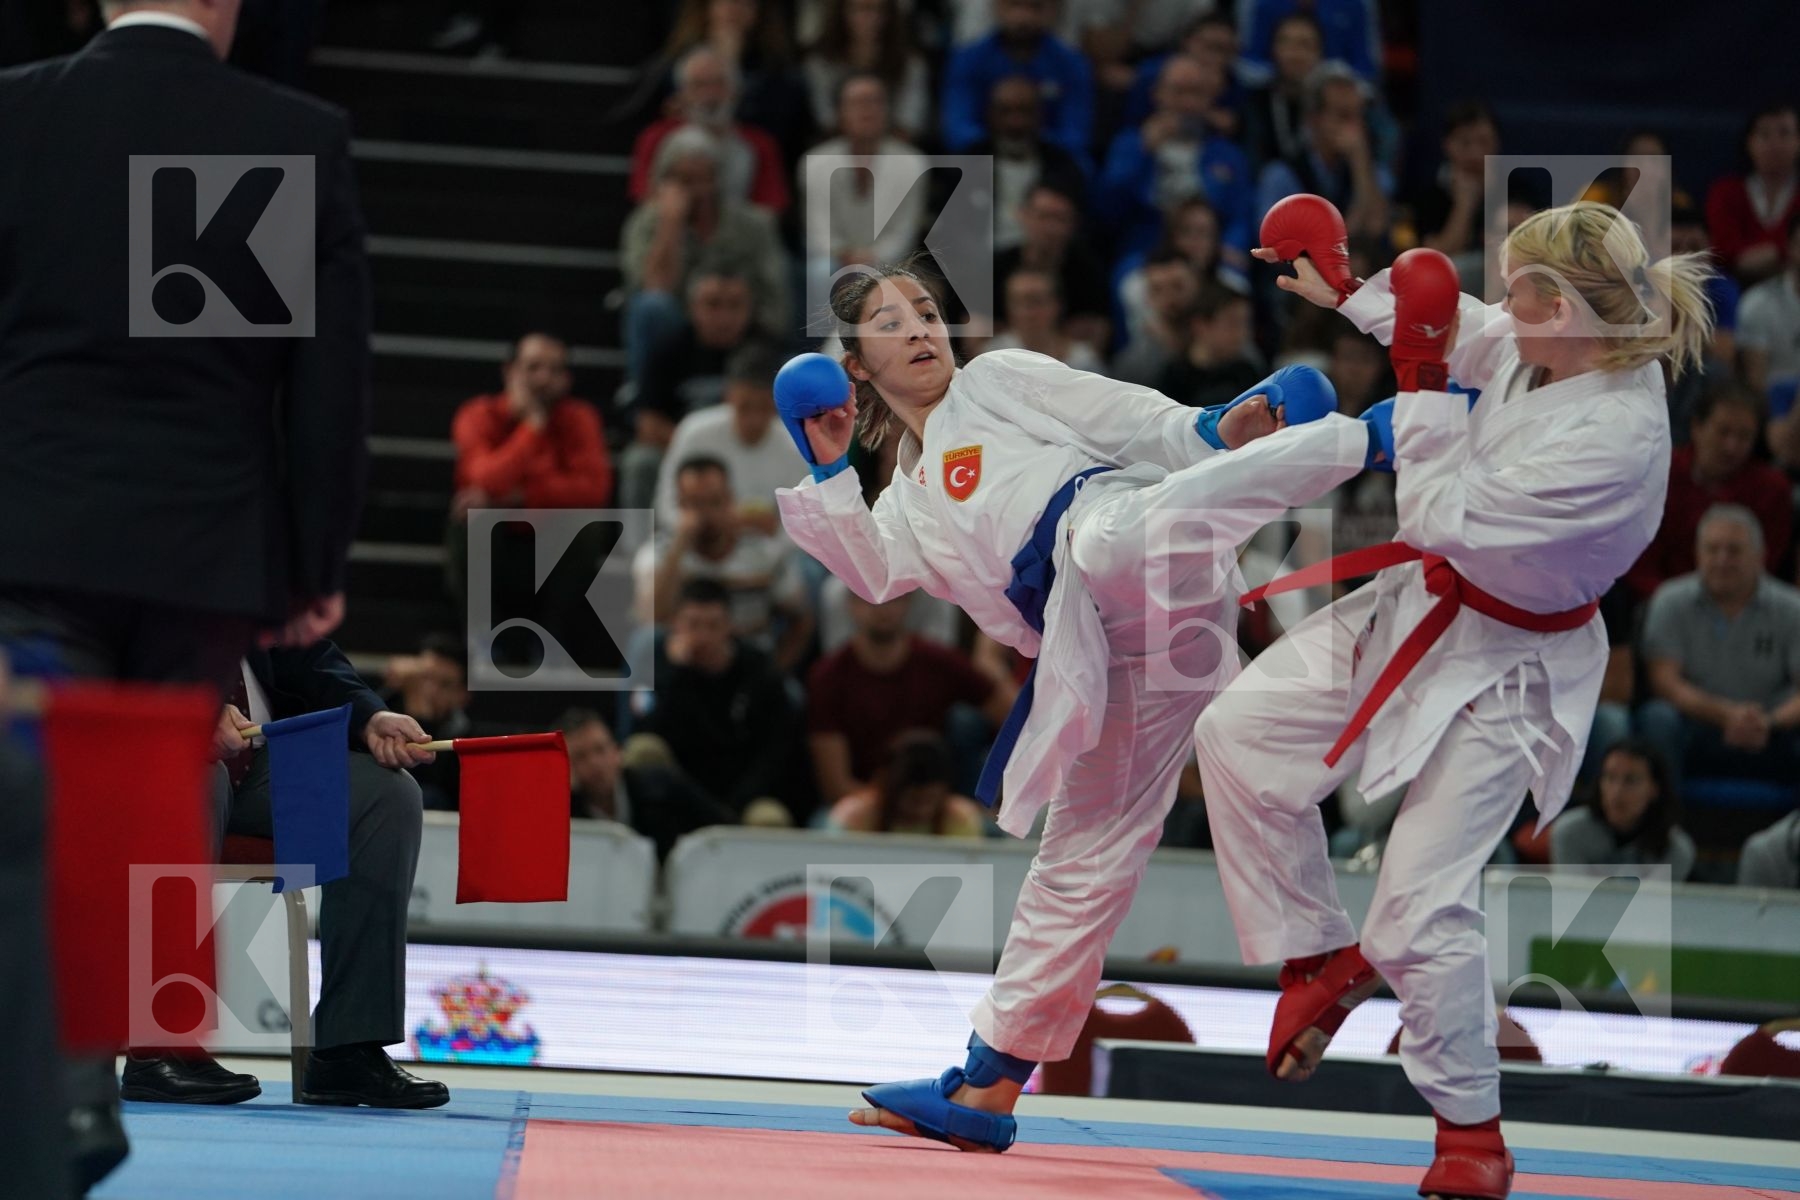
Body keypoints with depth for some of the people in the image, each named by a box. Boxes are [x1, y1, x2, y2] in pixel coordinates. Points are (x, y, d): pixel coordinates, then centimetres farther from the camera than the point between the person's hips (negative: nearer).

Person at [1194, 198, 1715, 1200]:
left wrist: (1419, 381, -28)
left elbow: (1448, 520, -30)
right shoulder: (1542, 351, -11)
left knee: (1422, 907, -10)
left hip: (1501, 674, -8)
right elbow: (1459, 330, 14)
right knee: (1238, 734, 5)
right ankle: (1325, 957, 22)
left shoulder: (1615, 439, -34)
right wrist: (1345, 290, 20)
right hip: (1421, 610, 8)